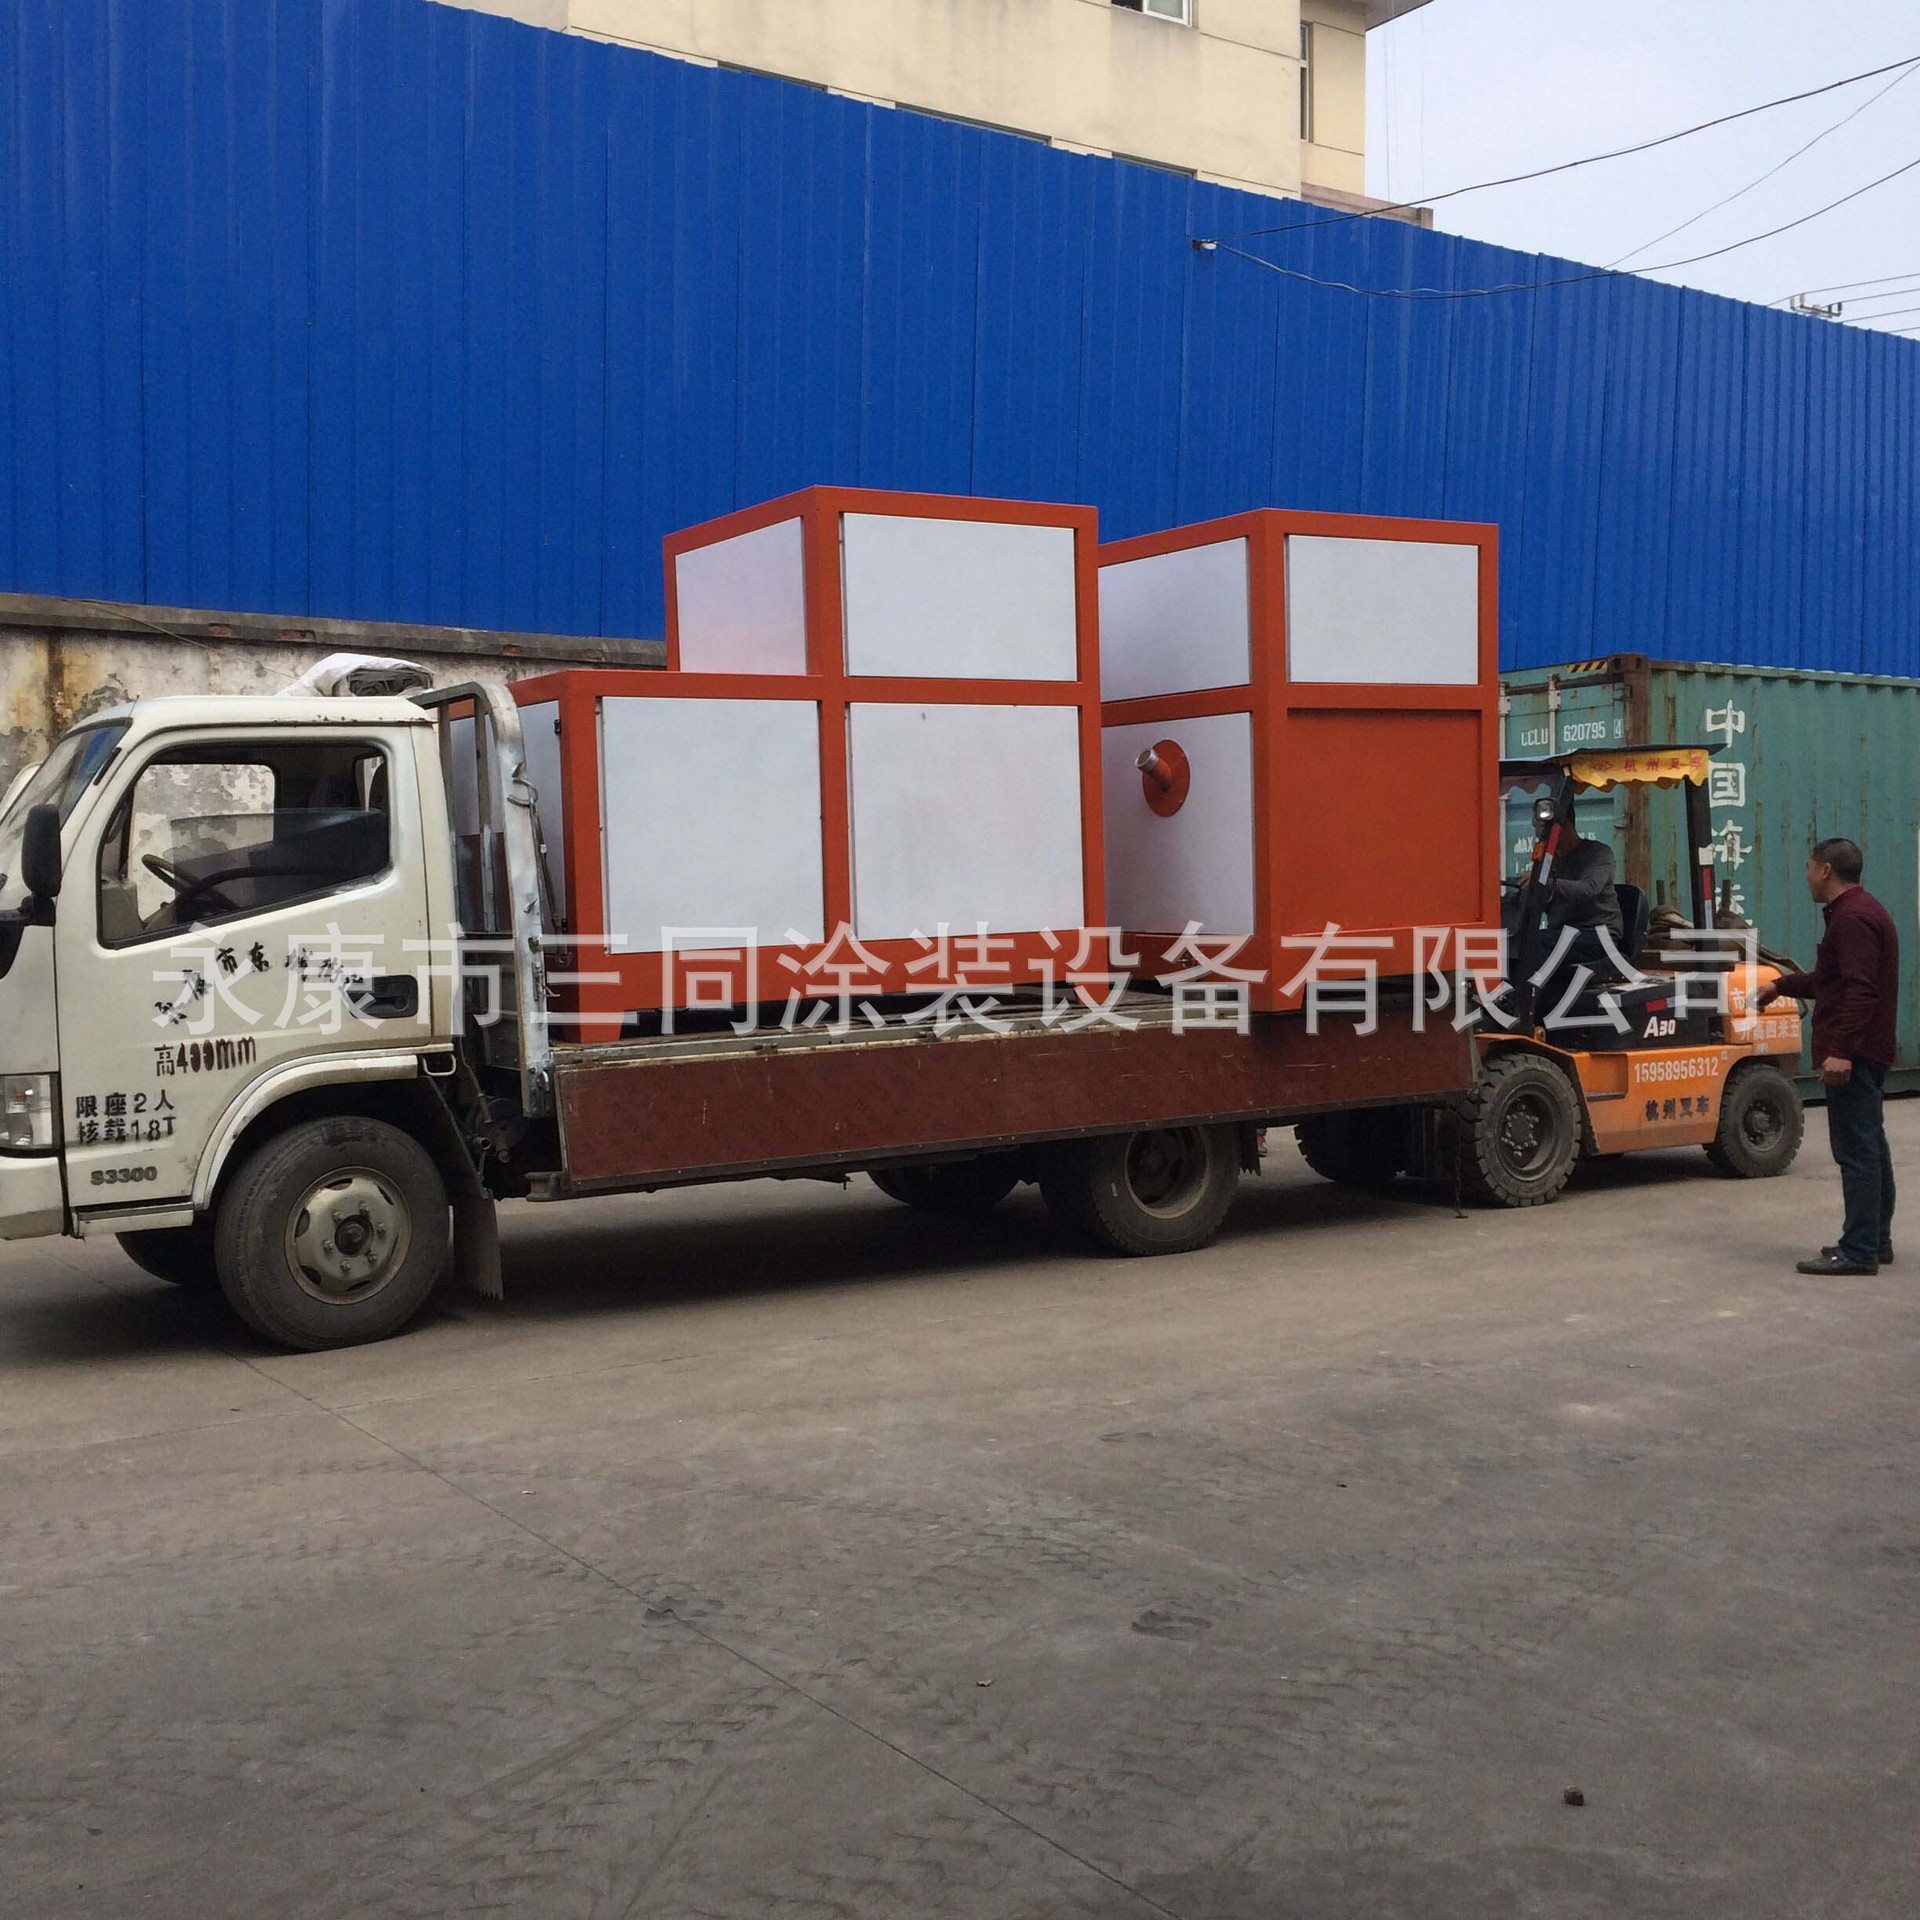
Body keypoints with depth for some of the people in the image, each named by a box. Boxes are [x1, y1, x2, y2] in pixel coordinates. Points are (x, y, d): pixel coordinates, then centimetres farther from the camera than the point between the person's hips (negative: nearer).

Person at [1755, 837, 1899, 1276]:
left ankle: (1859, 1251, -9)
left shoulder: (1852, 918, -16)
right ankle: (1876, 1240, 23)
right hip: (1866, 1054, 11)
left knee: (1856, 1149, -10)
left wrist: (1841, 1050, -28)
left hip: (1851, 1056, -11)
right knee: (1870, 1147, 15)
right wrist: (1781, 986, 34)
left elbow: (1860, 990, -25)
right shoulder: (1862, 911, 19)